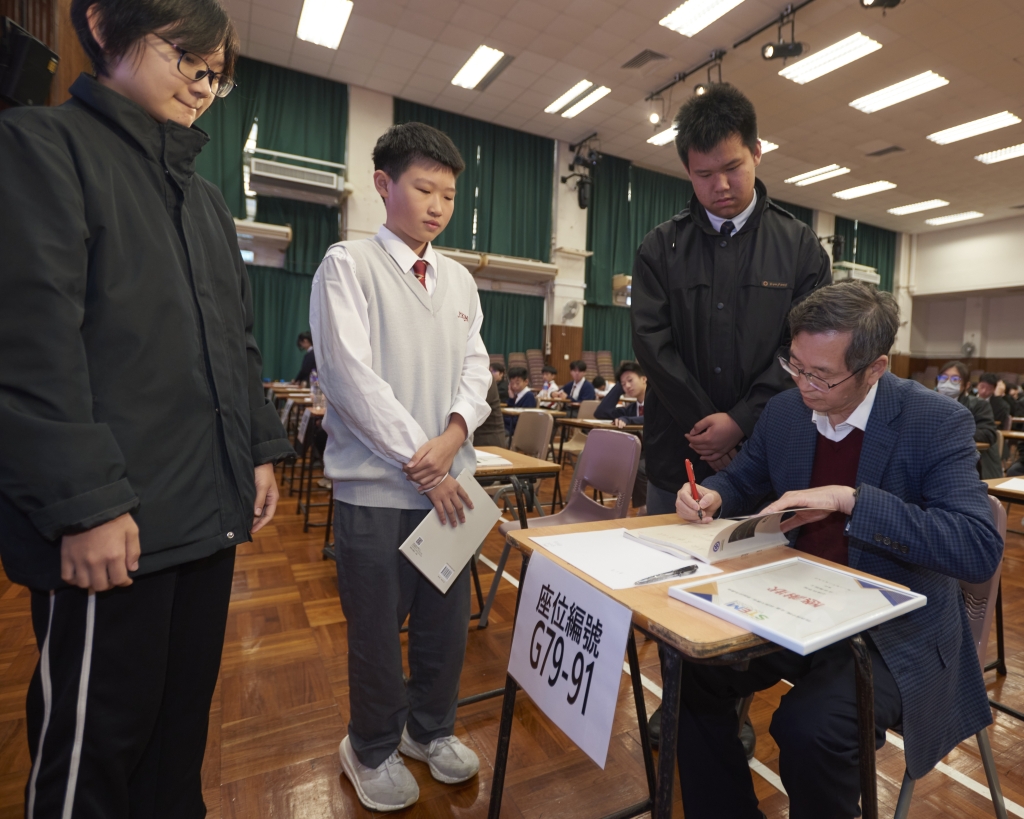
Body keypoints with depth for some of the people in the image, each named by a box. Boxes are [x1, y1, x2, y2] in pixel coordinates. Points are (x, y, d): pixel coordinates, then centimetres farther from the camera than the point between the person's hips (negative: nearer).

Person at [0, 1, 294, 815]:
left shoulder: (207, 200, 19)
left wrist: (259, 450, 12)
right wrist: (86, 501, -17)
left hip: (210, 512, 7)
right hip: (112, 524, -6)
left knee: (184, 712, 20)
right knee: (96, 741, 10)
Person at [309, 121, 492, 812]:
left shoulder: (460, 280, 12)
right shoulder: (348, 265, -3)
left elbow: (476, 368, 9)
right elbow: (351, 375, -12)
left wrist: (455, 432, -11)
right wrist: (420, 463, -13)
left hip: (449, 480, 5)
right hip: (378, 485, -4)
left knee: (447, 619, 16)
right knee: (376, 629, 11)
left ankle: (431, 729, 42)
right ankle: (373, 749, 38)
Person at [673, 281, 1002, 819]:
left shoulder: (936, 423, -14)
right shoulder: (784, 411, -2)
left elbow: (981, 550, -24)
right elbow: (741, 481, 13)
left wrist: (850, 499, -33)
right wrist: (712, 495, -10)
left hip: (894, 631, -4)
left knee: (809, 727, -27)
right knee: (694, 668, -11)